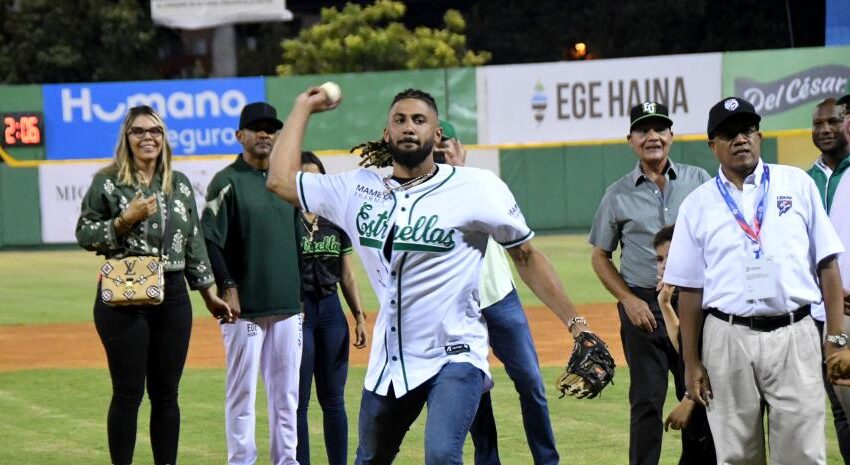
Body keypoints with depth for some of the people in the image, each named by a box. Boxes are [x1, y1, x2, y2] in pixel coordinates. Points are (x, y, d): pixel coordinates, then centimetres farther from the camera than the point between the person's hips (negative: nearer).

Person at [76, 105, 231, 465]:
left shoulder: (180, 184, 13)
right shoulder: (107, 182, -1)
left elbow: (194, 243, 16)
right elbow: (84, 235, -3)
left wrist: (209, 295, 14)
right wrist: (125, 220, -15)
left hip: (172, 294, 4)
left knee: (166, 393, 7)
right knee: (128, 392, -4)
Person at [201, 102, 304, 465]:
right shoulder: (227, 182, -4)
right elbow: (209, 240, -10)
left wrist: (299, 291, 15)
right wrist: (227, 288, -17)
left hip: (287, 305, 6)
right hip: (245, 307, -6)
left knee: (286, 390, 9)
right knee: (242, 390, -2)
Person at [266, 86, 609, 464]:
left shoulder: (477, 188, -7)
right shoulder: (360, 189, 4)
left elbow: (525, 256, -1)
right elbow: (280, 180, 9)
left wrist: (575, 323, -7)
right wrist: (303, 108, 15)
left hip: (454, 358, -5)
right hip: (387, 363, 6)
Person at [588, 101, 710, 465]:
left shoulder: (698, 181, 6)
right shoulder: (618, 195, 5)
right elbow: (600, 255, 10)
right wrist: (628, 300, -4)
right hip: (643, 306, -1)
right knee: (647, 401, -1)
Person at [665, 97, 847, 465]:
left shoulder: (797, 185, 8)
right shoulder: (698, 205, 9)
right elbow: (690, 290, 9)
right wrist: (691, 363, 4)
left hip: (794, 336, -1)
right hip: (727, 340, 1)